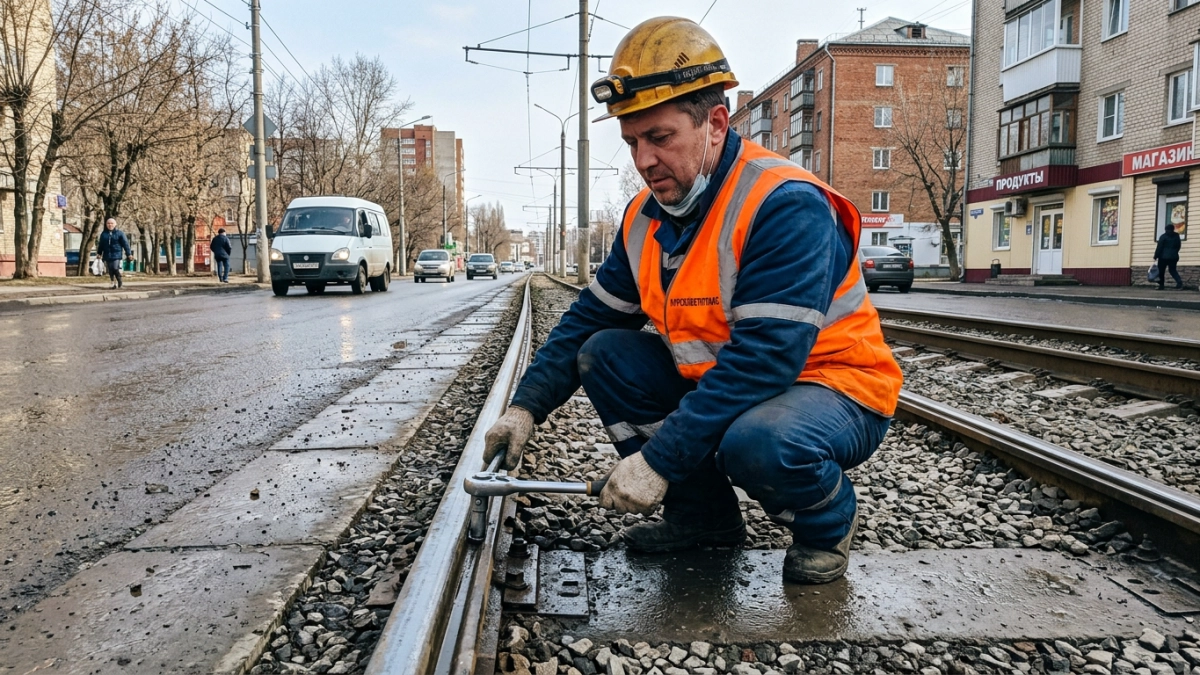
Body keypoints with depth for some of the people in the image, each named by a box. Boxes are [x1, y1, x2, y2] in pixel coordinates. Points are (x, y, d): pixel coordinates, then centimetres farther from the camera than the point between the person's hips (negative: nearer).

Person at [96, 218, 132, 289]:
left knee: (115, 268, -14)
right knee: (110, 270, 5)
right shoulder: (103, 234, 13)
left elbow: (125, 244, -1)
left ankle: (120, 281, 7)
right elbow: (101, 244, 20)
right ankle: (113, 283, 12)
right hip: (107, 255, 4)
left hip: (116, 254, -4)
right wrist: (99, 253, 18)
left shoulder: (119, 233, 0)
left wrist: (129, 253, -4)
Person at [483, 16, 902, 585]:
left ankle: (827, 523, -2)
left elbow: (763, 359, -33)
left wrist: (658, 459, -33)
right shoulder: (647, 216, 0)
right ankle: (704, 515, 5)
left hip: (834, 387, -7)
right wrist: (525, 408, -6)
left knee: (755, 441, -39)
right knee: (604, 353, -5)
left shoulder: (784, 205, -25)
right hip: (715, 381, 8)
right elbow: (589, 319, 5)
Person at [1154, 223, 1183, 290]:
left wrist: (1156, 256, -7)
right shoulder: (1176, 236, 9)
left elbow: (1159, 247, -10)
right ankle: (1179, 282, -12)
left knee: (1161, 271, 6)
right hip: (1174, 256, 5)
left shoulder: (1163, 236, -7)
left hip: (1164, 256, -5)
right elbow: (1178, 246, 16)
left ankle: (1161, 285, 5)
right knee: (1173, 270, 11)